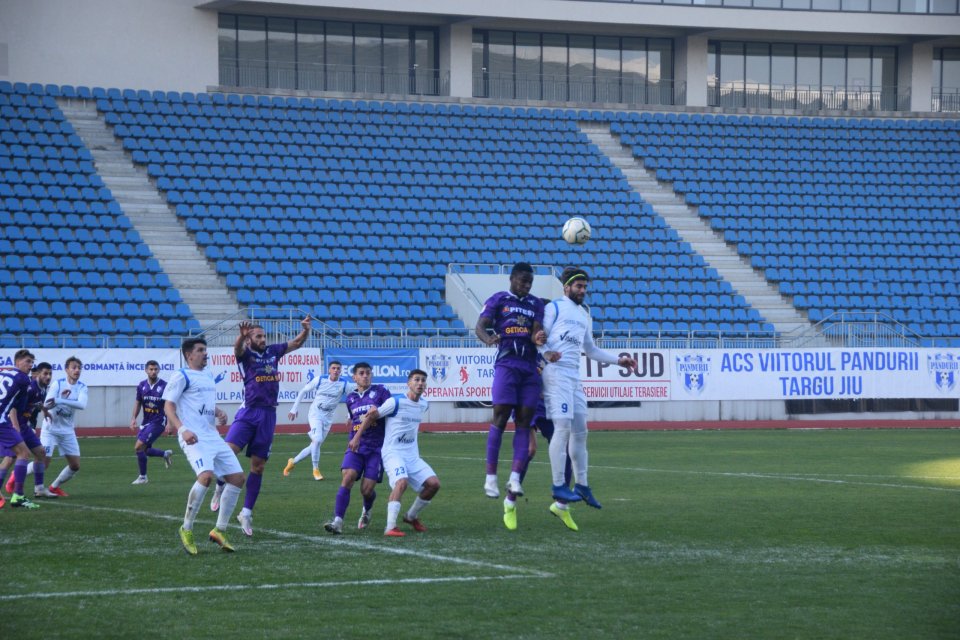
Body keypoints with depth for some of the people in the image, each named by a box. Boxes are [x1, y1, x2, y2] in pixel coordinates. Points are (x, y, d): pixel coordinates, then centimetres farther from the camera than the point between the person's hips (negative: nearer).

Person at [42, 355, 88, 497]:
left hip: (68, 431, 4)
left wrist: (60, 401, -38)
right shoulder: (58, 384, -12)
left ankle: (54, 486, 24)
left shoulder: (82, 387, -5)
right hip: (51, 429, -4)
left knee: (75, 466, 2)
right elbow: (47, 405, -21)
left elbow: (82, 405, -26)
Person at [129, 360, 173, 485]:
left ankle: (142, 477, 1)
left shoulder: (164, 386, -11)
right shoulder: (142, 385, 3)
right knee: (144, 450, 8)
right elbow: (138, 403, 13)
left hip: (158, 422, -6)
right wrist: (133, 418, 0)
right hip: (146, 421, 6)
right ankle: (165, 454, 35)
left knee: (139, 447, -14)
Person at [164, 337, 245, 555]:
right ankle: (186, 529, -14)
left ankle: (219, 531, 13)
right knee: (206, 475, -29)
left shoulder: (208, 375, 21)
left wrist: (219, 413, 10)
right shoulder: (181, 377, -3)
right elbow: (168, 406, -8)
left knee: (237, 477, 2)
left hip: (212, 436, 9)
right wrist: (183, 430, -23)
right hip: (193, 438, -9)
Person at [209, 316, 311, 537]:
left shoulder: (273, 351, 13)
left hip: (268, 415, 4)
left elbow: (297, 343, 19)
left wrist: (305, 329, -3)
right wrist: (242, 336, -47)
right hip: (248, 412, -4)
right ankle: (219, 489, 4)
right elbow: (237, 348, -23)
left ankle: (246, 513, 10)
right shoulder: (246, 354, 0)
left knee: (258, 466, 4)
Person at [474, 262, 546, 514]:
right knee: (501, 416, -9)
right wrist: (488, 339, -29)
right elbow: (480, 325, -5)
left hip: (530, 367, 4)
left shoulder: (536, 304, 16)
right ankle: (491, 477, -6)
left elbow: (537, 330, 7)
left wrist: (538, 338, -19)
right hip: (506, 364, -4)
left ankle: (515, 478, -4)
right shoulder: (498, 300, 6)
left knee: (524, 421, -2)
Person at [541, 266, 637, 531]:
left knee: (580, 430, 11)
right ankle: (559, 487, -16)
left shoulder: (585, 315, 25)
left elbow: (590, 349, 33)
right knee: (563, 427, -15)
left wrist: (618, 360, 26)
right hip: (556, 372, -8)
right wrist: (546, 353, -25)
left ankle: (581, 485, 21)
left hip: (574, 376, 8)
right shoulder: (554, 308, 1)